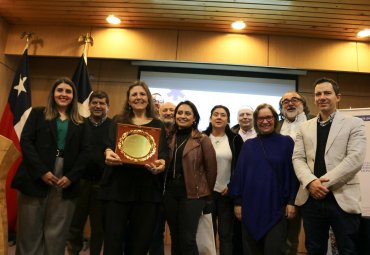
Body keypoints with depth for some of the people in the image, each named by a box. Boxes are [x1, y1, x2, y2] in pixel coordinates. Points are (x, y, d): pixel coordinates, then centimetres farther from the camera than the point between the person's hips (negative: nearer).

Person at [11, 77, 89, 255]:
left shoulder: (79, 123, 12)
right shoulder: (38, 114, 9)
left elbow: (84, 152, 5)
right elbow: (26, 142, -2)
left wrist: (71, 177, -8)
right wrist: (42, 171, -12)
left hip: (66, 184, 1)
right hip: (35, 180, -1)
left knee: (56, 234, 6)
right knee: (30, 231, 6)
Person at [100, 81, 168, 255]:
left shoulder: (158, 125, 12)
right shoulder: (118, 121, 13)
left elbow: (163, 151, 0)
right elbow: (109, 144, -1)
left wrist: (162, 163, -24)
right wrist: (108, 153, -26)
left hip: (148, 188, 1)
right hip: (118, 185, 0)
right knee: (113, 240, 1)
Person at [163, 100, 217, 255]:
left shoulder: (202, 139, -5)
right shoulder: (169, 138, 7)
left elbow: (211, 168, -2)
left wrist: (206, 193, 5)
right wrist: (167, 186, 7)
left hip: (192, 193, -4)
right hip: (170, 193, 4)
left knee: (187, 239, -1)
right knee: (175, 238, 14)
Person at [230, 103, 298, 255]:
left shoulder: (286, 142, 0)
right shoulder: (248, 145, 5)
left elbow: (292, 172, -1)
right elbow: (239, 173, 4)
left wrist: (291, 202, -6)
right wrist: (238, 202, 1)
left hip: (276, 206, -2)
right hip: (251, 205, 2)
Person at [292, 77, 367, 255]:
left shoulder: (354, 124, 2)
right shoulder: (305, 127, 12)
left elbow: (355, 159, -10)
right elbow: (298, 158, 4)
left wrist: (325, 182, -15)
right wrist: (311, 182, -14)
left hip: (342, 198, -3)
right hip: (311, 198, 3)